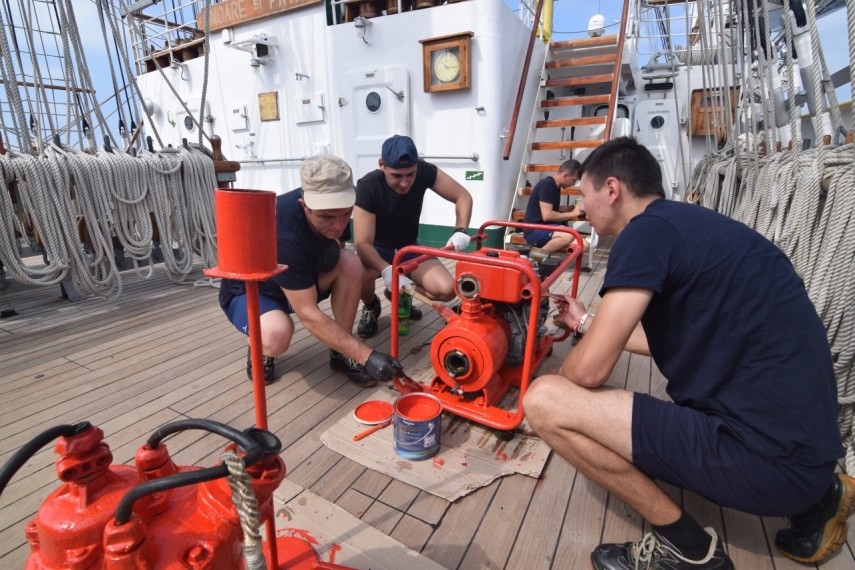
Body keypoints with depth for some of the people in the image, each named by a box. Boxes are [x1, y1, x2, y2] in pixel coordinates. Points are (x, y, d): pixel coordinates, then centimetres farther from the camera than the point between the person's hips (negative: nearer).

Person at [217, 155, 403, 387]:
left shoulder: (334, 211, -17)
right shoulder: (285, 235, -38)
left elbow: (335, 247, 8)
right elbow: (309, 315, -36)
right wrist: (366, 356, -35)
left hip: (302, 279, 6)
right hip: (249, 292, -6)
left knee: (351, 263, -22)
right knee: (277, 334, -40)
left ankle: (341, 353, -7)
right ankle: (259, 349, -1)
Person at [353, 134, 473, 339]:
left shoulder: (424, 172, -18)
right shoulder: (367, 187, -27)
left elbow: (463, 196, -11)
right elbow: (363, 243, -32)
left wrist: (460, 230, -29)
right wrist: (387, 271, -50)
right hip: (376, 251, -3)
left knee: (446, 290, -20)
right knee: (361, 275, -38)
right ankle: (371, 306, 0)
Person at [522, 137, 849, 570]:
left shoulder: (648, 229, -15)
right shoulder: (686, 223, 13)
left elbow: (588, 370, -18)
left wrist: (555, 385, 4)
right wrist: (586, 322, 31)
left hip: (767, 457, -10)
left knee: (544, 400, -16)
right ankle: (814, 497, 20)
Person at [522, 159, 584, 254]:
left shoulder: (555, 186, 12)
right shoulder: (547, 185, -16)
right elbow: (547, 215, -23)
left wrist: (571, 207, 8)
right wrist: (572, 214, -12)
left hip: (546, 228, 9)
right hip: (534, 231, -9)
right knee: (569, 235, -33)